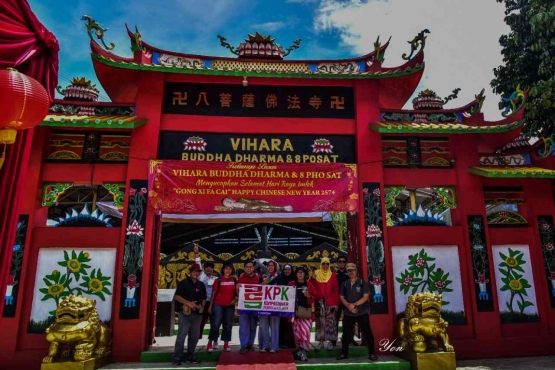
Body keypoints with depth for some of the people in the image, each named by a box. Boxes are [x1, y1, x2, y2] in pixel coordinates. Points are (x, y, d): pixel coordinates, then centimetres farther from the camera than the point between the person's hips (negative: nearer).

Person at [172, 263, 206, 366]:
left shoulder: (201, 285, 12)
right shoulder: (183, 283, -3)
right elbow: (177, 296, -10)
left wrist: (202, 306, 1)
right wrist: (188, 303, -21)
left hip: (197, 314, 5)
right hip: (185, 313, -5)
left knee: (194, 337, 10)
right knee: (181, 336, -4)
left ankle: (190, 356, 23)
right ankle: (177, 358, 5)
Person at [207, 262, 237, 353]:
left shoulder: (234, 280, 5)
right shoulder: (218, 280, -3)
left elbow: (237, 292, 12)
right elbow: (214, 293, 0)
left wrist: (235, 299, -6)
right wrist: (210, 305, -1)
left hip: (230, 306, 3)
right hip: (218, 305, -3)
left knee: (228, 325, 8)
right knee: (215, 324, -7)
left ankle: (226, 344, 18)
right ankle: (210, 343, 4)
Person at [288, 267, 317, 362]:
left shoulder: (309, 284, 8)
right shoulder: (292, 284, 7)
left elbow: (314, 296, 9)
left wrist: (309, 296, -10)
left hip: (306, 311, 0)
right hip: (296, 310, 0)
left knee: (306, 331, -9)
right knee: (297, 332, 3)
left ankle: (303, 352, -1)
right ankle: (299, 350, 18)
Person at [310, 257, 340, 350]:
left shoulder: (333, 275, 4)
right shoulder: (316, 274, 5)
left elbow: (336, 290, 4)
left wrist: (336, 303, -1)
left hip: (330, 302, -1)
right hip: (319, 302, 1)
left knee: (330, 322, -1)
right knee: (320, 322, 5)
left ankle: (331, 342, 7)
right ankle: (321, 341, 14)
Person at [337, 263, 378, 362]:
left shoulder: (363, 283, -4)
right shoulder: (345, 284, 6)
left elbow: (366, 297, -11)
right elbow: (342, 297, 5)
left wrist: (354, 304, -19)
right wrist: (349, 306, -12)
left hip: (362, 312, -3)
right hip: (348, 313, 3)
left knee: (367, 332, -1)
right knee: (346, 333, 9)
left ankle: (372, 353, 10)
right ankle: (344, 353, 20)